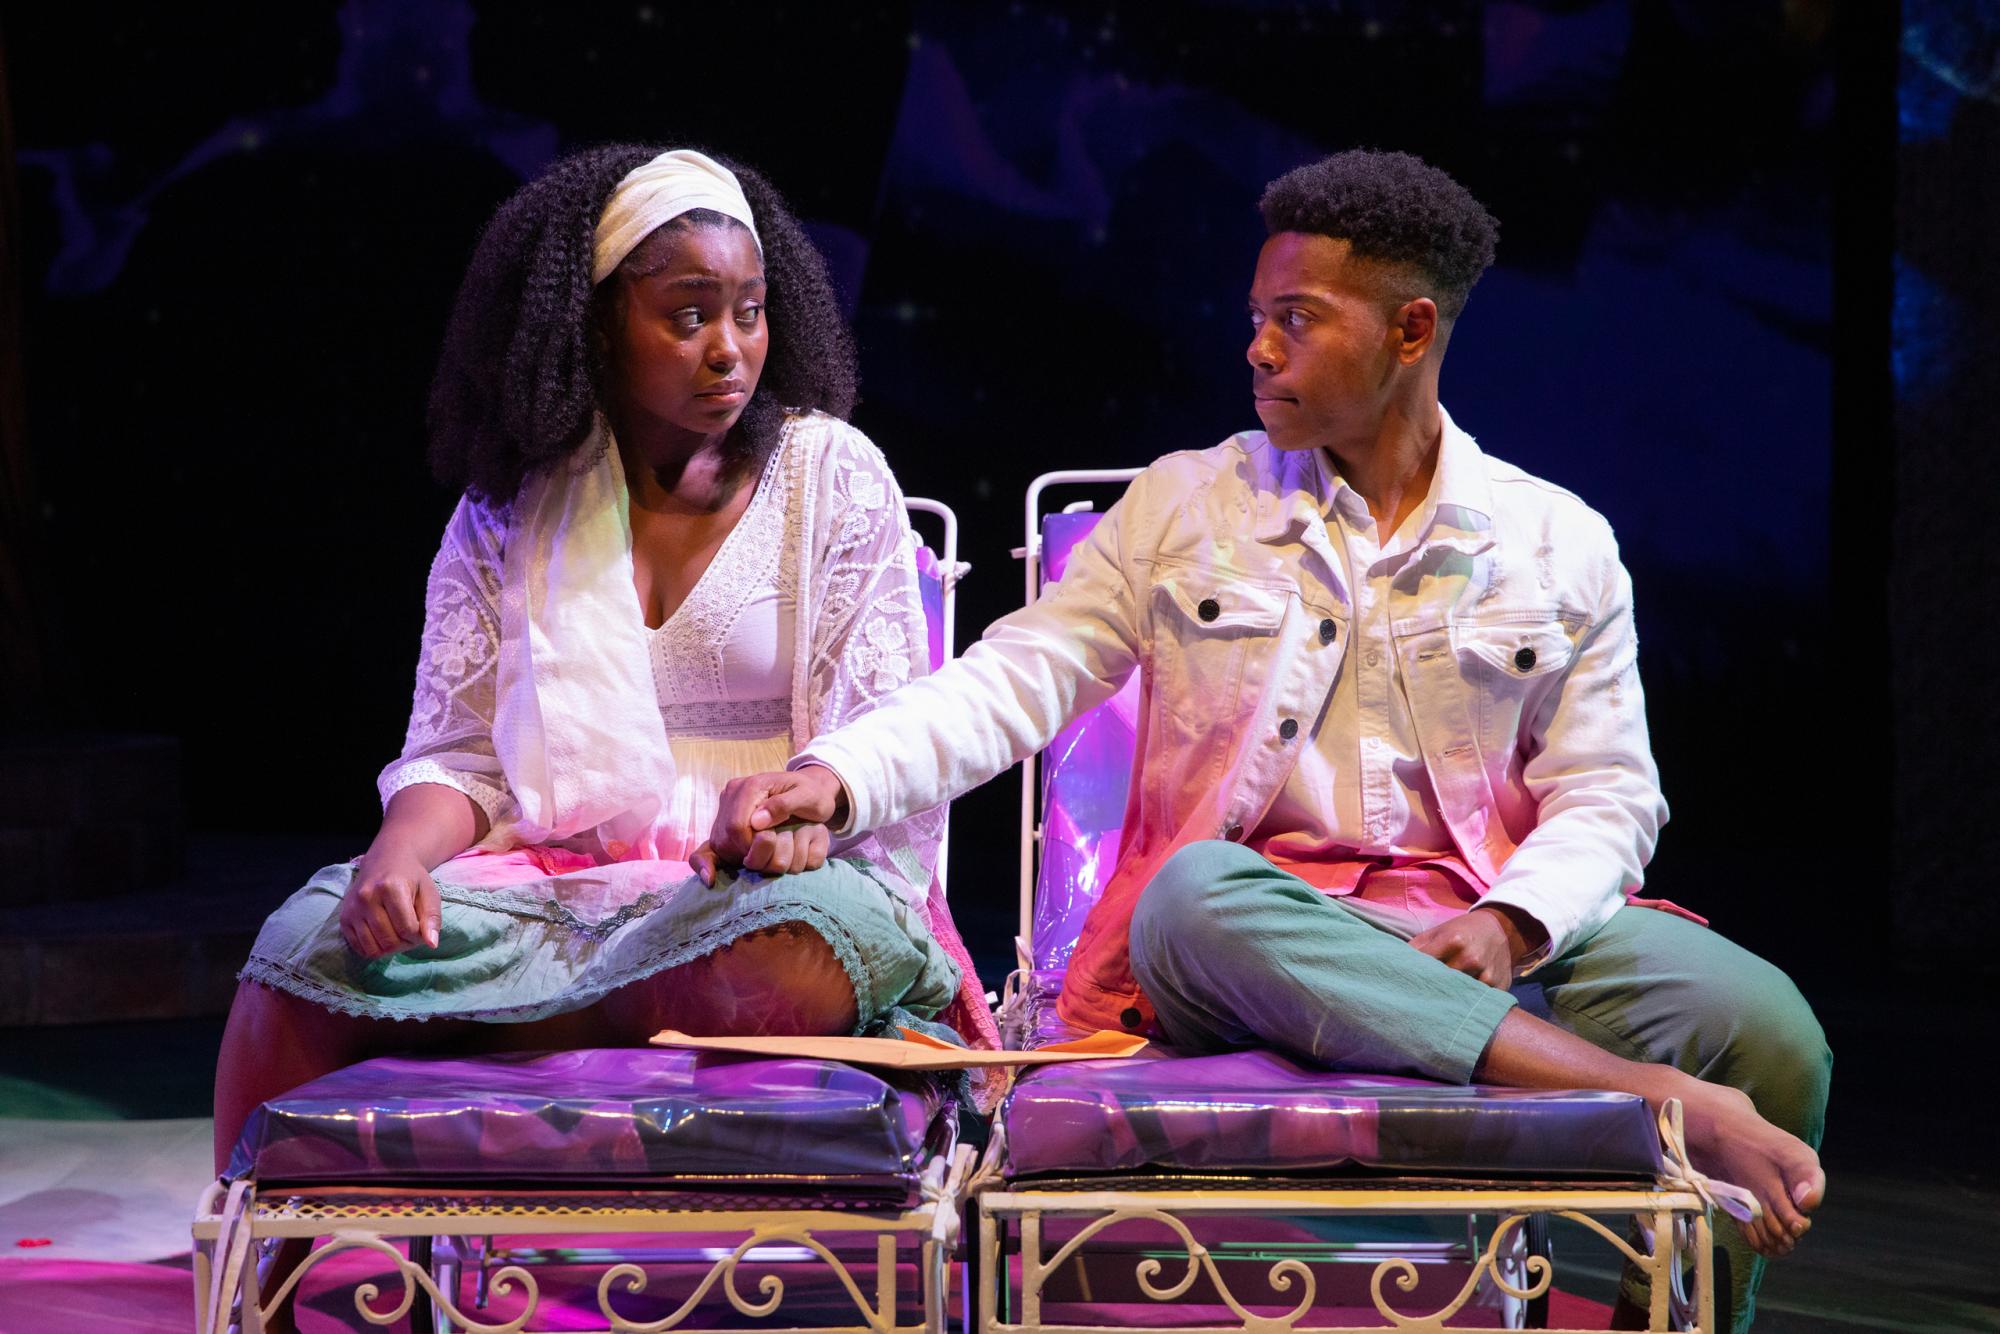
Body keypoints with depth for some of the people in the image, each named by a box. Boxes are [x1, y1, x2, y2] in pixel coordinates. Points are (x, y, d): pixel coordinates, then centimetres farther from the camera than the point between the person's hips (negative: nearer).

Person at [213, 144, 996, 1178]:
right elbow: (457, 752, 10)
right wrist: (399, 852, -15)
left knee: (780, 963, -40)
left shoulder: (832, 477, 8)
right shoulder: (508, 509, 14)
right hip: (550, 883, 2)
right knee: (304, 952, -27)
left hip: (767, 888, -2)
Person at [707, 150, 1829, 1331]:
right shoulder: (1184, 506, 11)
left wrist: (1509, 922, -14)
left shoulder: (1560, 543, 12)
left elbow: (1605, 792, 8)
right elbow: (1017, 679, 3)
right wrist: (831, 780, -15)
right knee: (1195, 893, -39)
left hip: (1484, 936, 1)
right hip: (1238, 946, 0)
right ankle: (1649, 1102, -40)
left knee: (1766, 1029, -27)